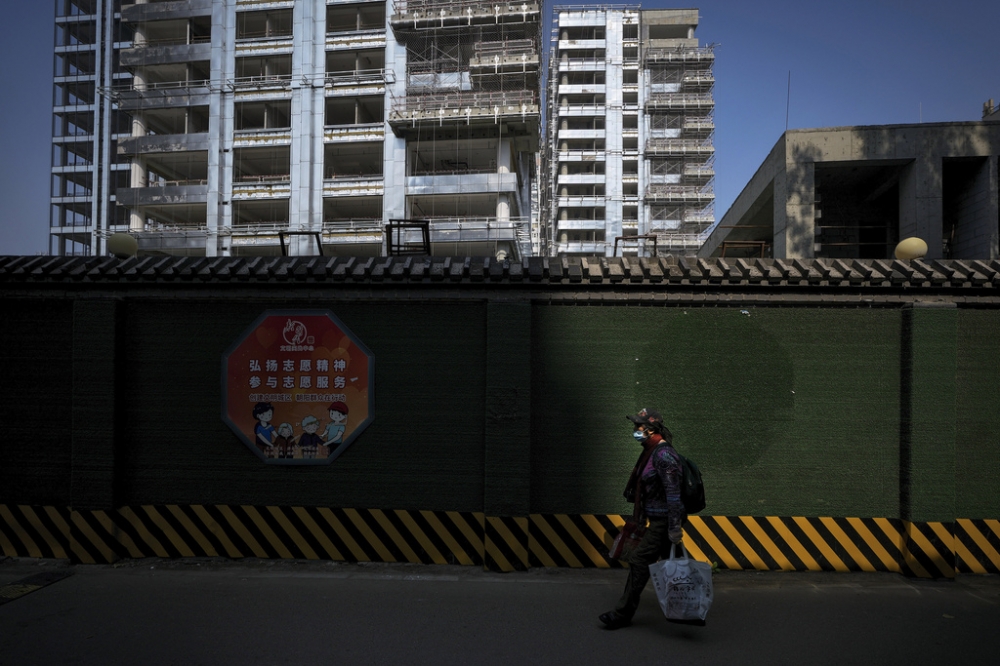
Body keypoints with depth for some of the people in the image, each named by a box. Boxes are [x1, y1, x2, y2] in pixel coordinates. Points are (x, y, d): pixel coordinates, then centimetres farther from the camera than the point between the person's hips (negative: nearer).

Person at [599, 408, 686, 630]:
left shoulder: (663, 454, -20)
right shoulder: (651, 451, 11)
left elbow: (673, 493, -25)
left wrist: (674, 527, -27)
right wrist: (641, 518, 23)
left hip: (664, 521, -10)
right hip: (658, 520, 10)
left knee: (639, 560, -7)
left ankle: (623, 614, 0)